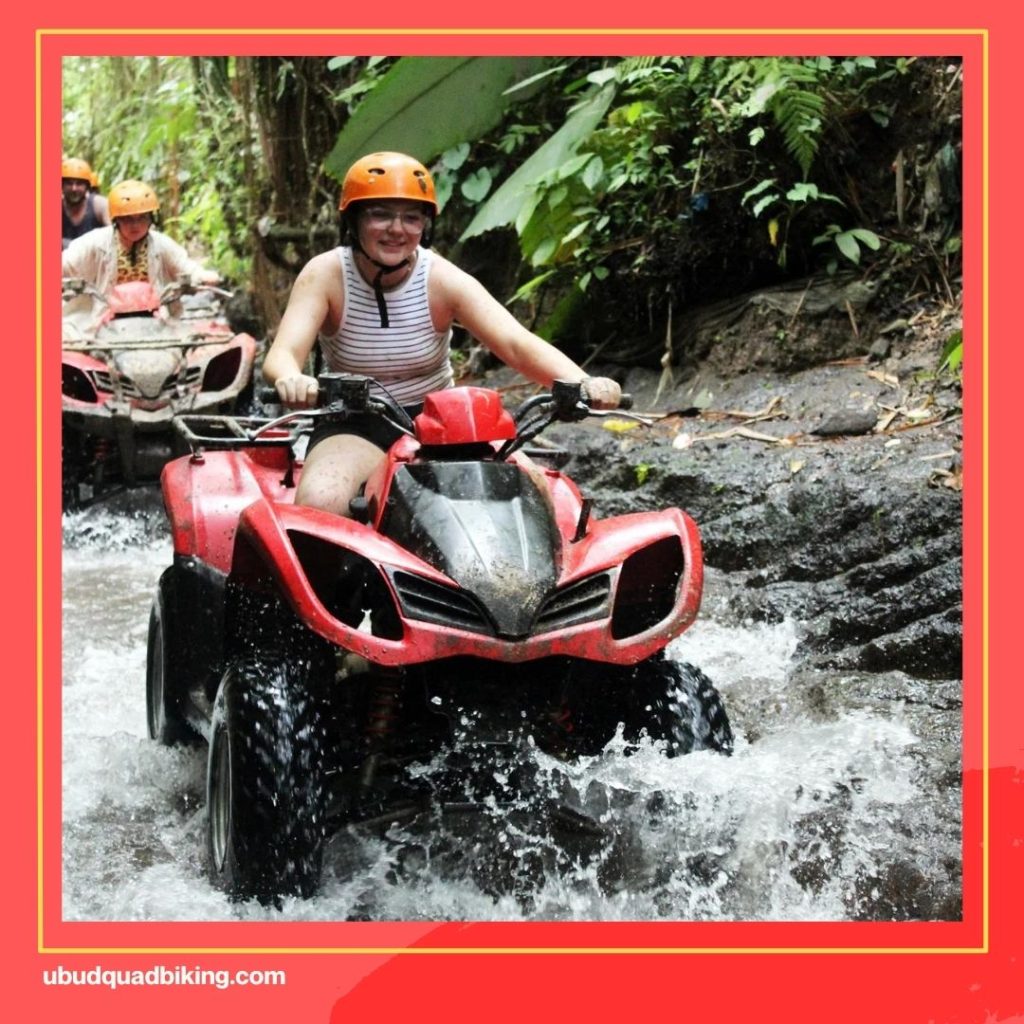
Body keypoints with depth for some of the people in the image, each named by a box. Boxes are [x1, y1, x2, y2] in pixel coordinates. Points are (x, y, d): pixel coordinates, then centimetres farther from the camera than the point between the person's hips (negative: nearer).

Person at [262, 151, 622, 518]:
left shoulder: (443, 280, -10)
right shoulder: (325, 275, -11)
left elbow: (516, 342, -21)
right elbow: (281, 354, -24)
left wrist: (581, 382, -42)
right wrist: (290, 379, -51)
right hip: (355, 428, -1)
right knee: (319, 502, -34)